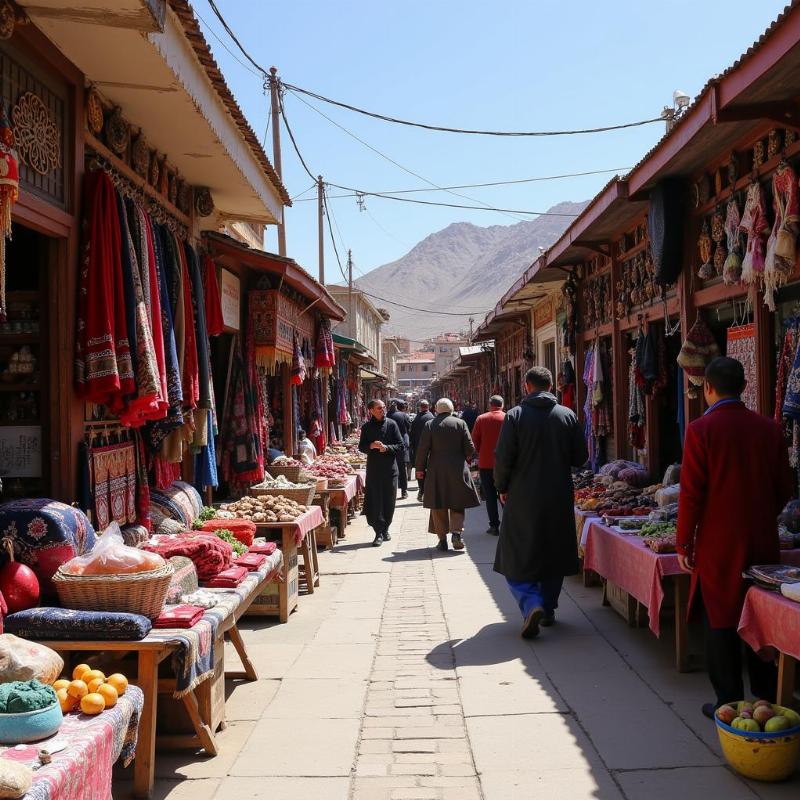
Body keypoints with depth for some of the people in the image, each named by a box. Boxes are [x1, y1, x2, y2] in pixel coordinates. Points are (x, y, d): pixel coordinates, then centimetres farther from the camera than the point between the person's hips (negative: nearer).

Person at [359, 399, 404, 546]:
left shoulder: (391, 424, 1)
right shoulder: (367, 427, 3)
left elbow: (400, 445, 0)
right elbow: (361, 447, 7)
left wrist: (386, 448, -16)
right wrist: (371, 446, -13)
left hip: (390, 468, 0)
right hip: (373, 468, 0)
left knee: (389, 501, 7)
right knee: (375, 501, -5)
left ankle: (385, 529, 24)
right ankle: (379, 532, 0)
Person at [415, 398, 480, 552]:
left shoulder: (429, 425, -3)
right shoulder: (460, 423, -1)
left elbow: (423, 449, -5)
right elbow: (470, 448, -3)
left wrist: (420, 468, 6)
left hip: (436, 471, 0)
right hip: (457, 470, 0)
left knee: (438, 506, 8)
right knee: (457, 504, 11)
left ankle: (442, 539, 10)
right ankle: (456, 532, -8)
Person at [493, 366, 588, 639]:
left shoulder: (515, 416, -9)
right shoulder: (568, 416, -1)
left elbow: (503, 458, -10)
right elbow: (581, 457, 3)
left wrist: (502, 488, 5)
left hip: (522, 499, -3)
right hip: (559, 499, 3)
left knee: (517, 560, 4)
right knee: (554, 554, 17)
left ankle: (532, 605, -16)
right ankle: (548, 610, 24)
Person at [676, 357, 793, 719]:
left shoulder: (701, 430, -12)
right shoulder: (769, 429, 1)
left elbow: (691, 493, -13)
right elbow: (784, 488, 7)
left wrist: (684, 543, -5)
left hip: (718, 544, -4)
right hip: (763, 542, 5)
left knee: (720, 623, 7)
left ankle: (729, 702, 13)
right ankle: (767, 695, 28)